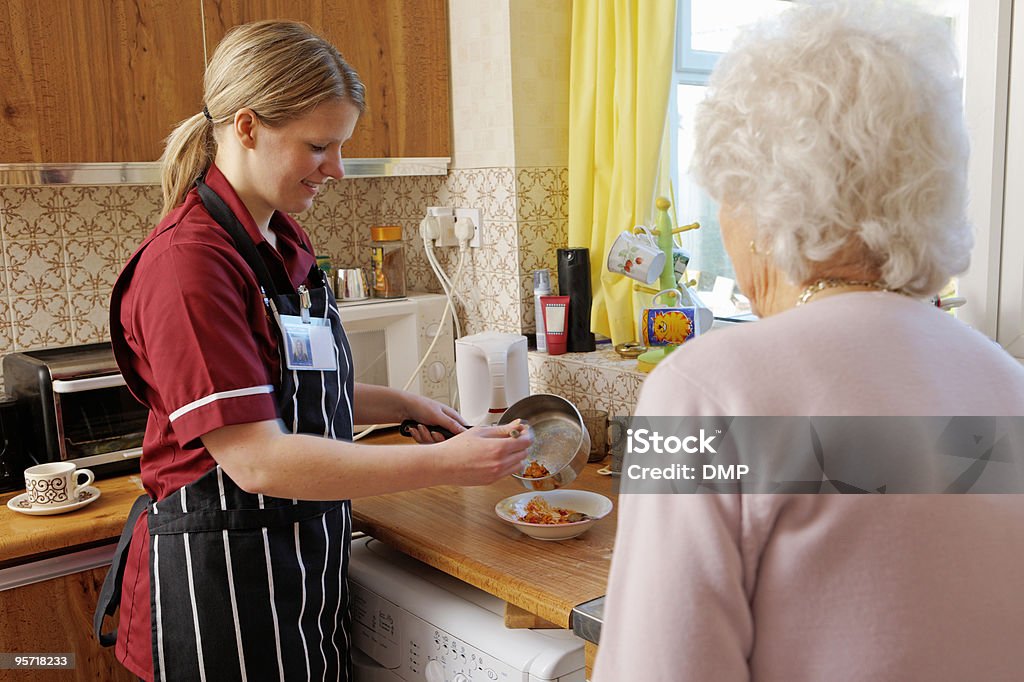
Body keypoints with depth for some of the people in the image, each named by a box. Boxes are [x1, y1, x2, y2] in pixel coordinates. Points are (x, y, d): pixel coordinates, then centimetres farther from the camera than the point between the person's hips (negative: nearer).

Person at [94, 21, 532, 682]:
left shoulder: (286, 243, 7)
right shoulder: (188, 261, -21)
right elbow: (255, 459, -27)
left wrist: (400, 404, 4)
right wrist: (445, 465, -26)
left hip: (306, 561, 8)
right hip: (222, 575, -8)